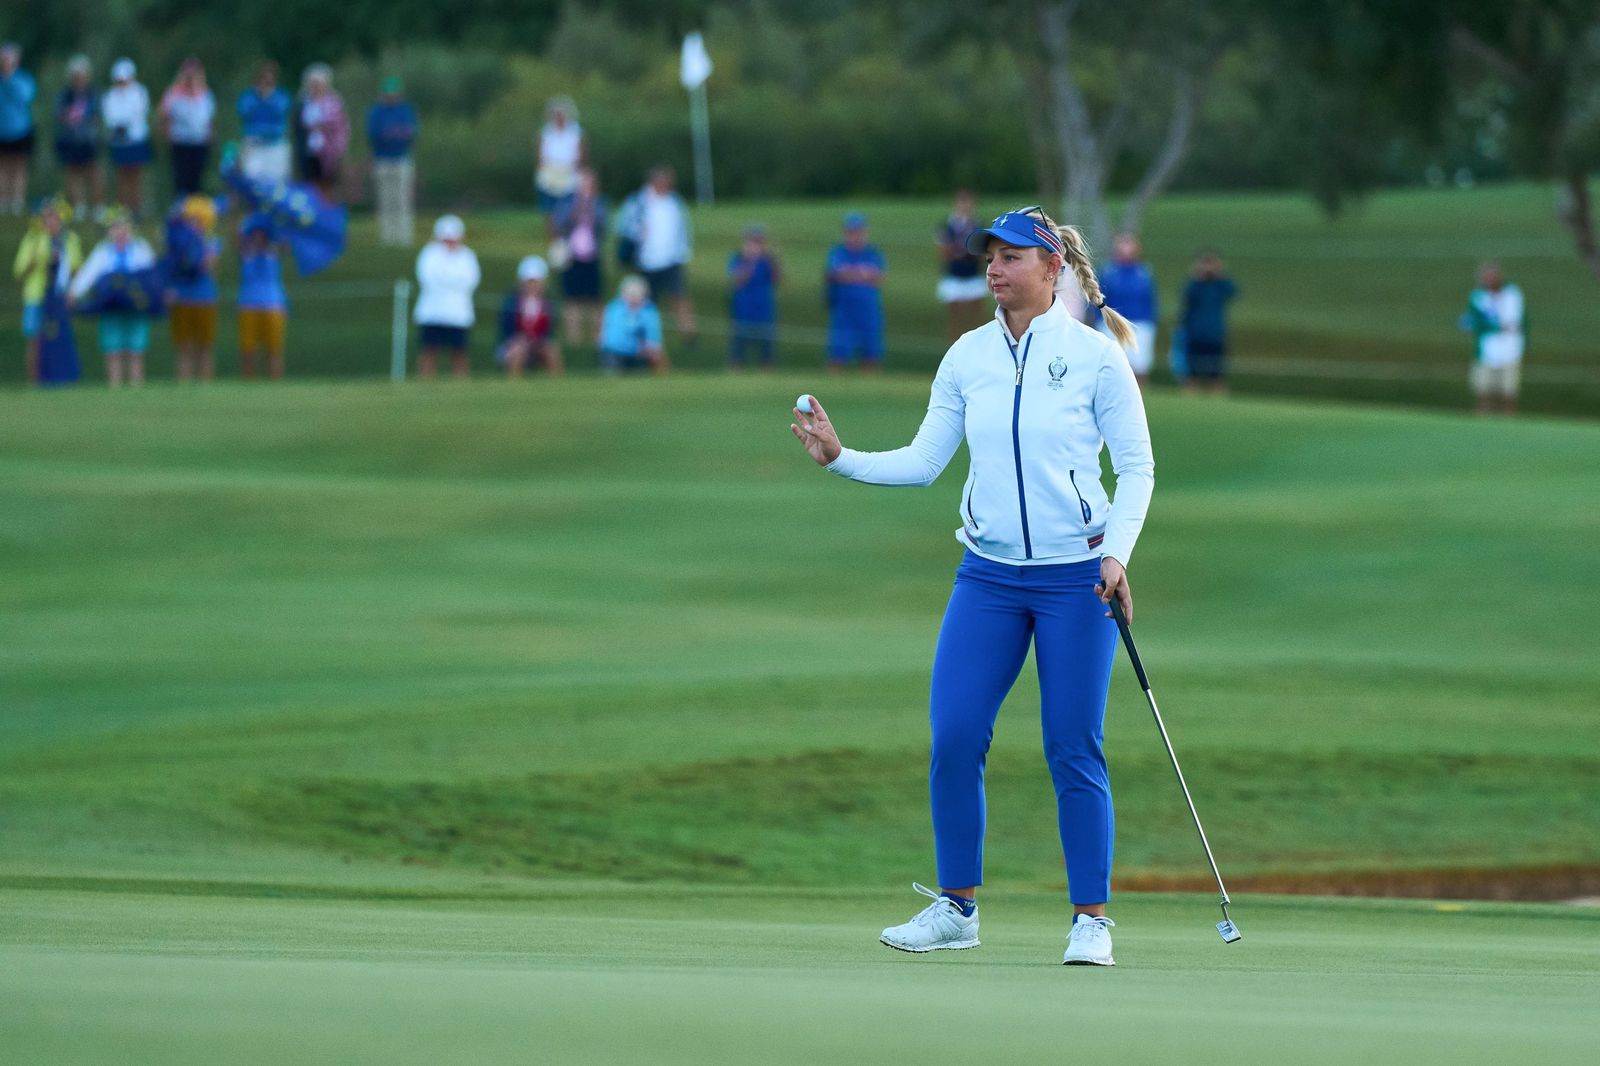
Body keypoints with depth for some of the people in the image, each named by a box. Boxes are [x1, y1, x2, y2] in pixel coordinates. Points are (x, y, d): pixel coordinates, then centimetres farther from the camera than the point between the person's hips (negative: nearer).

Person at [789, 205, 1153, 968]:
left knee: (1073, 750, -3)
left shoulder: (1095, 356, -6)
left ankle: (1091, 919, 6)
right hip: (988, 575, 4)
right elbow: (923, 461, 6)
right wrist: (840, 458, -7)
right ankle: (956, 906, 9)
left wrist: (1116, 553, -14)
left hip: (1075, 576, -4)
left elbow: (1137, 467, -3)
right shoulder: (968, 357, 5)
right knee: (953, 737, -4)